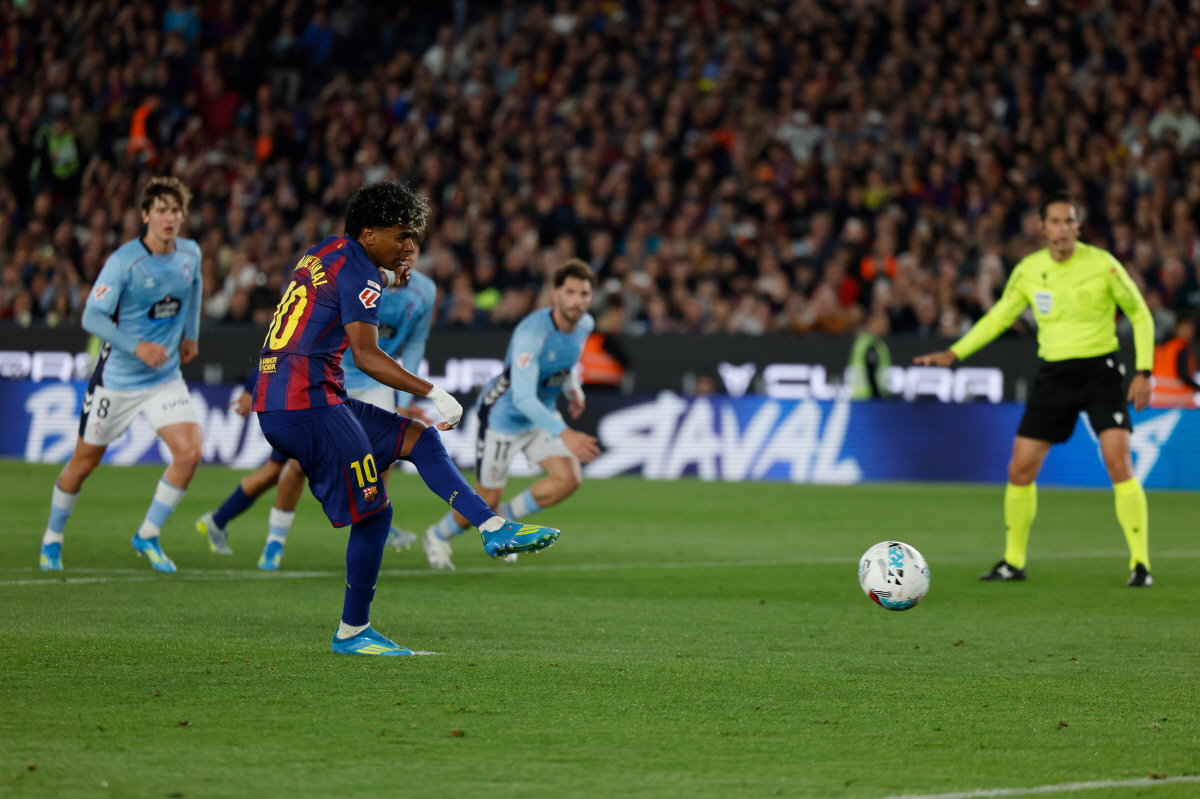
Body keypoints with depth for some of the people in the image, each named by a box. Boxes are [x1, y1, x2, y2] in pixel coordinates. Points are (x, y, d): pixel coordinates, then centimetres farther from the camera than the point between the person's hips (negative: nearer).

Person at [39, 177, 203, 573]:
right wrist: (137, 347, -29)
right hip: (116, 379, -4)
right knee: (84, 462, 7)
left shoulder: (190, 254, -2)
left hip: (165, 378, 4)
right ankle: (52, 539, 30)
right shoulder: (123, 262, -20)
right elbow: (92, 318, -20)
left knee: (189, 452, -13)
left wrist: (192, 333, 23)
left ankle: (148, 536, 5)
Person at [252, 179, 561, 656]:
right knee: (373, 513, -4)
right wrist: (433, 393, -22)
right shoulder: (357, 272, -12)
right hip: (307, 404, -10)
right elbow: (365, 355, -22)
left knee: (420, 438, 12)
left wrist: (387, 278, 26)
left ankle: (494, 529, 4)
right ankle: (352, 633, 4)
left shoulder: (327, 251, 16)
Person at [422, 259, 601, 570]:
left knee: (569, 479, -13)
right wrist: (564, 435, -51)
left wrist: (573, 389, 2)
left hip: (542, 415, 6)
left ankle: (505, 519, 12)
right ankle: (437, 537, 33)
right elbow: (523, 398, -42)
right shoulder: (532, 332, -34)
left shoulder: (584, 325, -9)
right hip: (503, 415, -6)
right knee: (487, 500, 2)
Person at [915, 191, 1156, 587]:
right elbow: (997, 317, 15)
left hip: (1100, 371, -4)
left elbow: (1140, 315, 0)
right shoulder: (1028, 270, 1)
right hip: (1053, 373, 4)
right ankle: (1013, 561, 17)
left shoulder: (1102, 265, -9)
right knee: (1019, 469, 1)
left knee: (1119, 462, -18)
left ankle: (1140, 564, -11)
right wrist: (953, 354, 7)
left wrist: (1143, 372, -8)